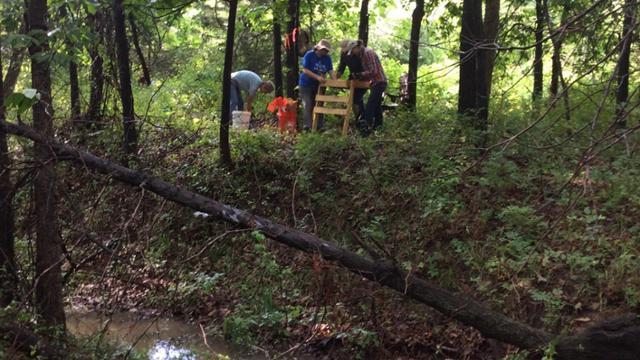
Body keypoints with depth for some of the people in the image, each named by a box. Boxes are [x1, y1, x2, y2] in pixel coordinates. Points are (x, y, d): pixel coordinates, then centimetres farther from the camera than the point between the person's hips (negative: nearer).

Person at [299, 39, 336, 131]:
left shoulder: (327, 58, 1)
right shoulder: (309, 55, -12)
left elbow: (331, 71, -6)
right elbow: (305, 70, -18)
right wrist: (317, 77, -27)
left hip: (319, 85, 5)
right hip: (306, 84, -5)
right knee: (308, 105, -10)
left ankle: (319, 126, 10)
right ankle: (307, 126, -14)